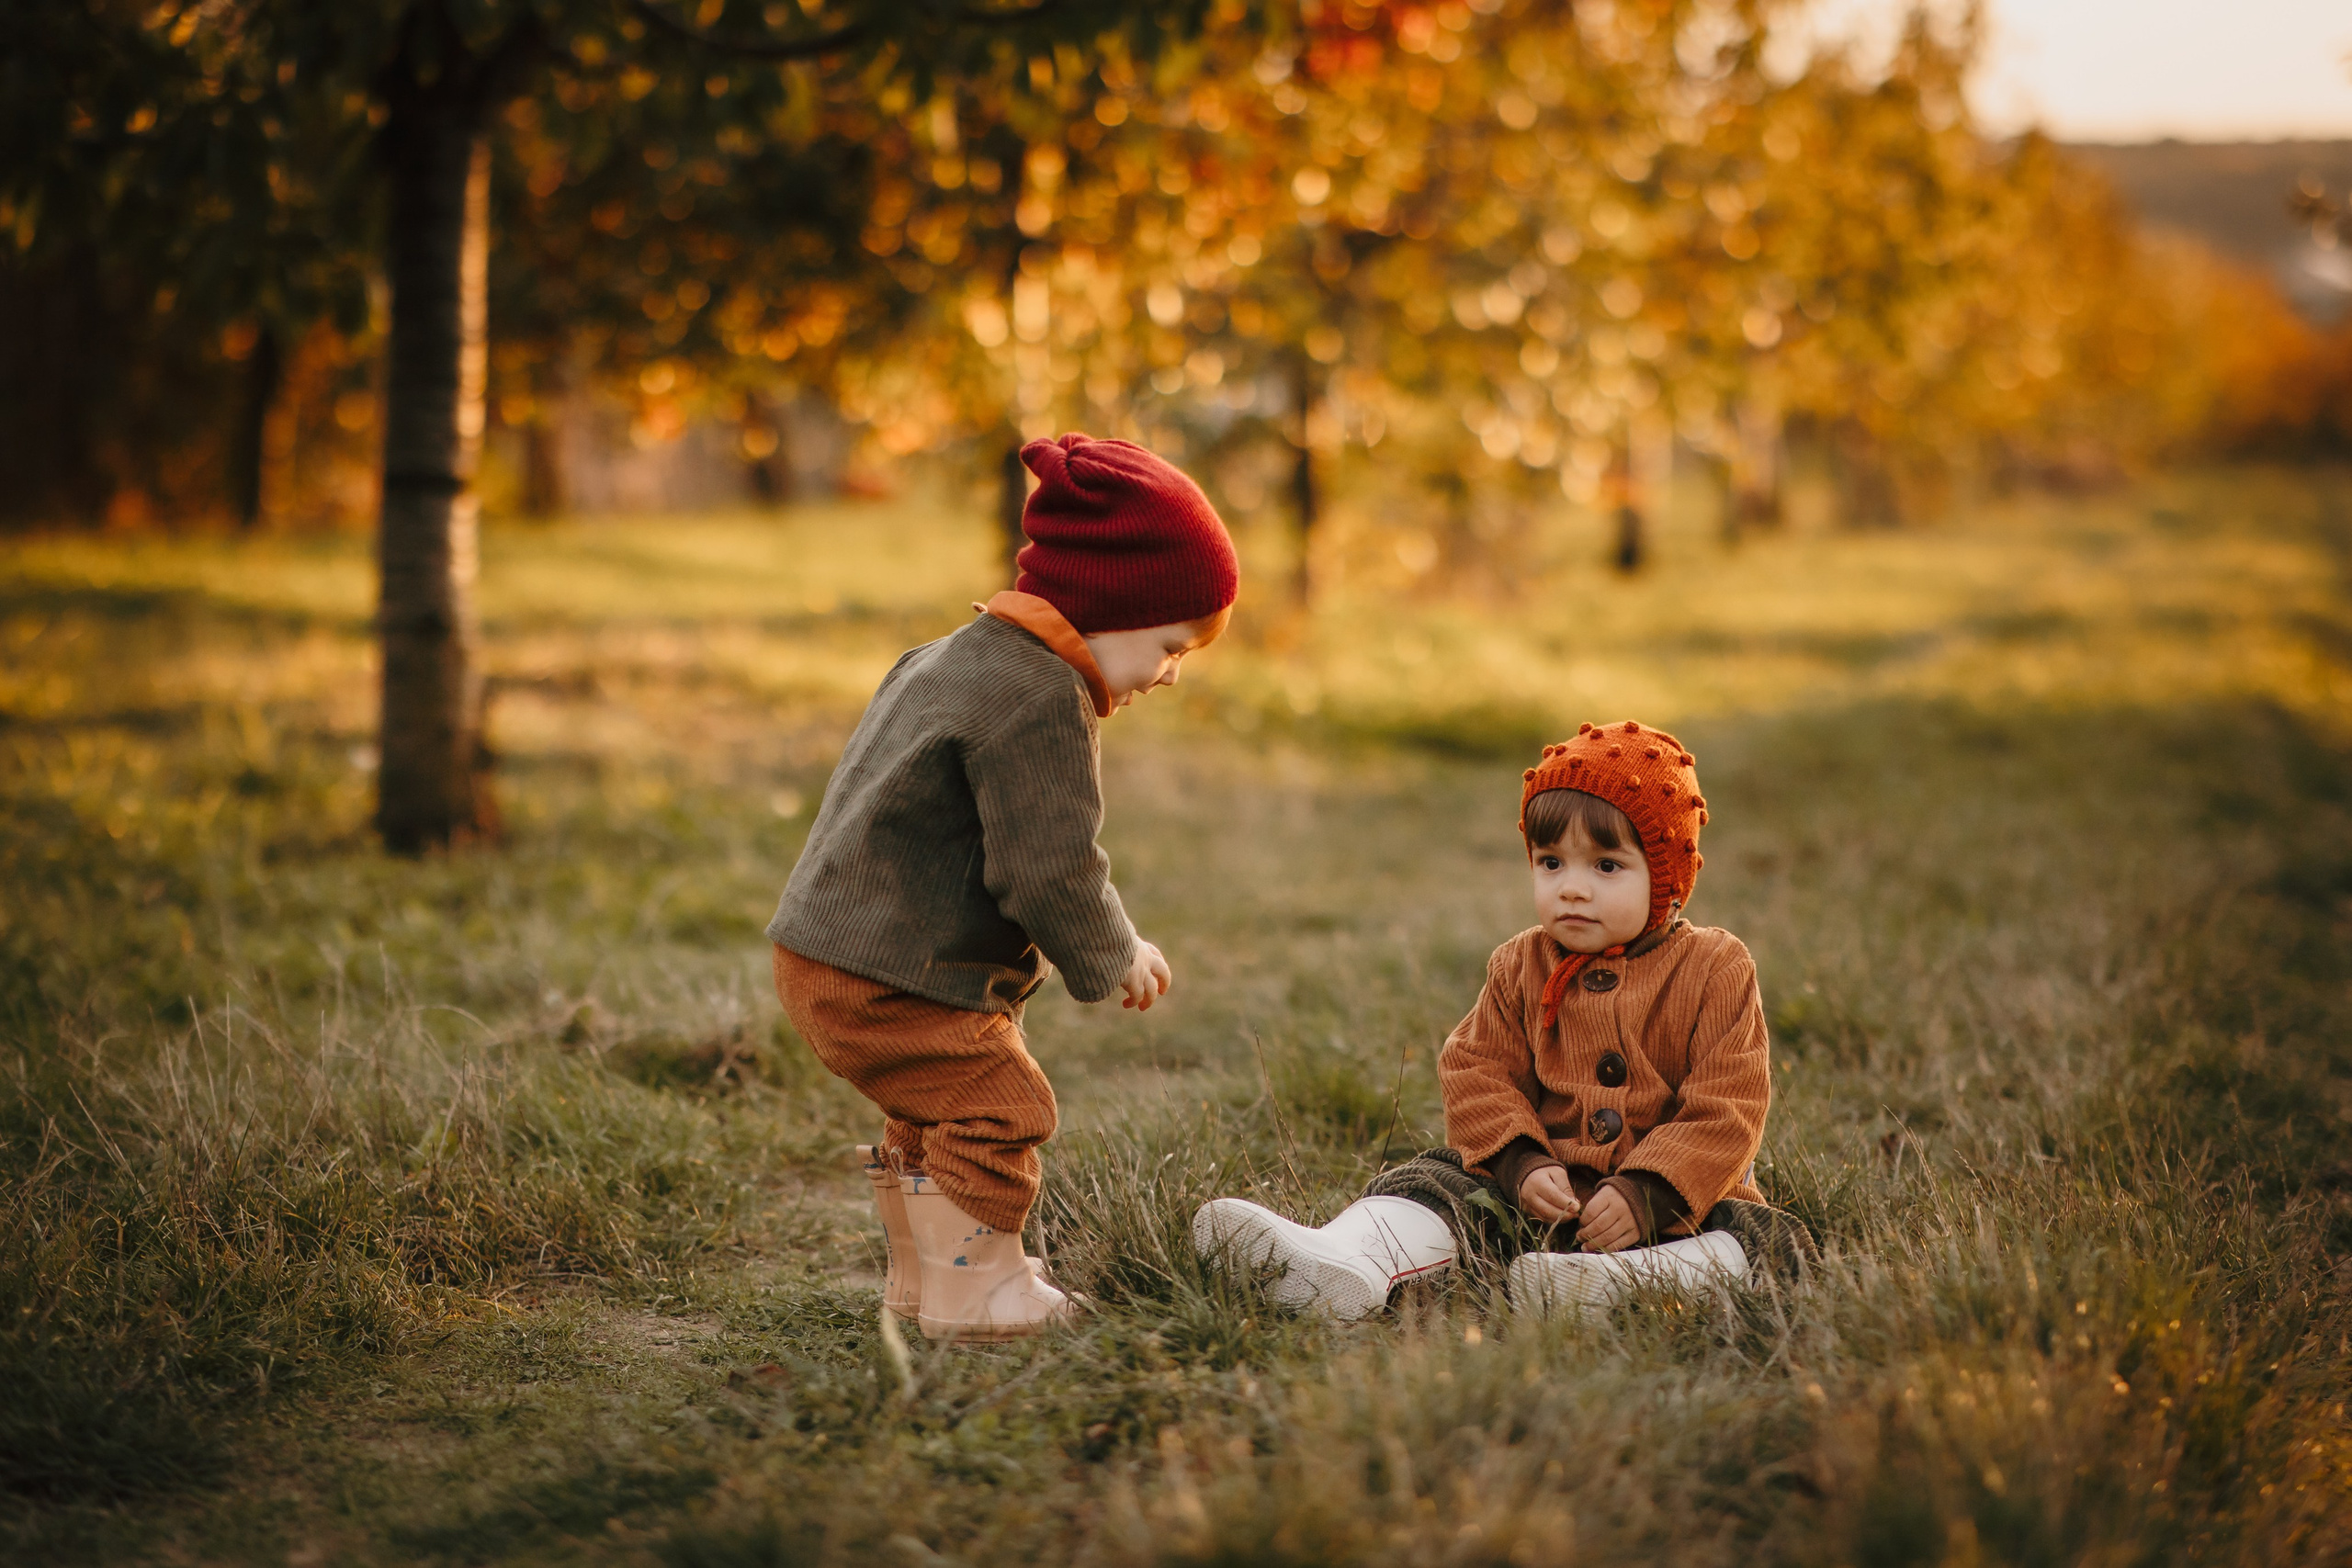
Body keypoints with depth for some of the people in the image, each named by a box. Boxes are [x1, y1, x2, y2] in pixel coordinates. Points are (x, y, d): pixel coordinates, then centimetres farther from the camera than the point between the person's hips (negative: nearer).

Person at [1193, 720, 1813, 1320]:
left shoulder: (1715, 969, -5)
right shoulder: (1521, 968, 7)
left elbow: (1727, 1108, -10)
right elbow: (1479, 1072, 3)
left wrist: (1646, 1193, -21)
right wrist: (1523, 1165, -16)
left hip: (1676, 1197, -3)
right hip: (1549, 1189, 3)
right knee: (1436, 1180, -16)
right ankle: (1342, 1260, -42)